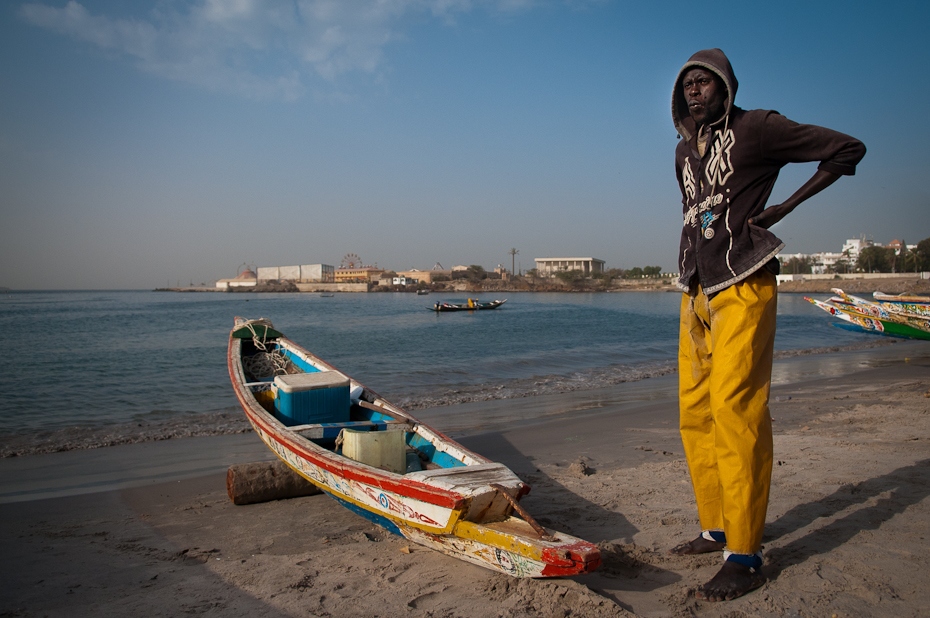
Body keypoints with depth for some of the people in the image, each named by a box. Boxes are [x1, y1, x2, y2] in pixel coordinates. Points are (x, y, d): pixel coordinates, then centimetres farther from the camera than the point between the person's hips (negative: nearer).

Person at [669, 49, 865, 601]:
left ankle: (746, 556, -7)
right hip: (697, 292, 8)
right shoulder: (684, 151, 19)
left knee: (735, 411, -14)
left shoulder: (755, 128, -2)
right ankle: (717, 529, 18)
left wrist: (784, 208, -6)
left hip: (743, 290, -7)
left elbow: (848, 149, 0)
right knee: (696, 415, 6)